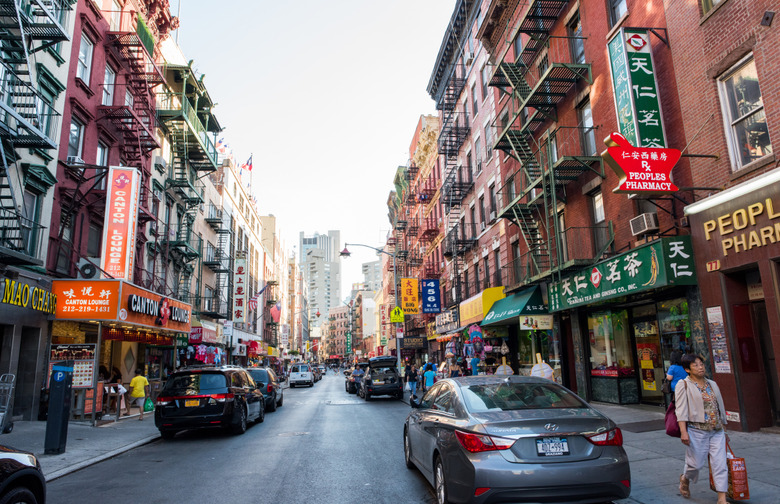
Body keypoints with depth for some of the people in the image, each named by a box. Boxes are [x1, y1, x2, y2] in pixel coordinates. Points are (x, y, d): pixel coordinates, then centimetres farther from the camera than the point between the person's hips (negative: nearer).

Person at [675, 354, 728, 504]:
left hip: (717, 431, 5)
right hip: (697, 431, -5)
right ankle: (685, 479, 34)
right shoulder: (684, 385, -5)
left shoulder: (712, 384, 13)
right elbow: (681, 410, -10)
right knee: (696, 462, 3)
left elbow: (720, 407, 21)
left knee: (720, 463, -1)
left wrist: (724, 428, 21)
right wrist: (683, 431, -17)